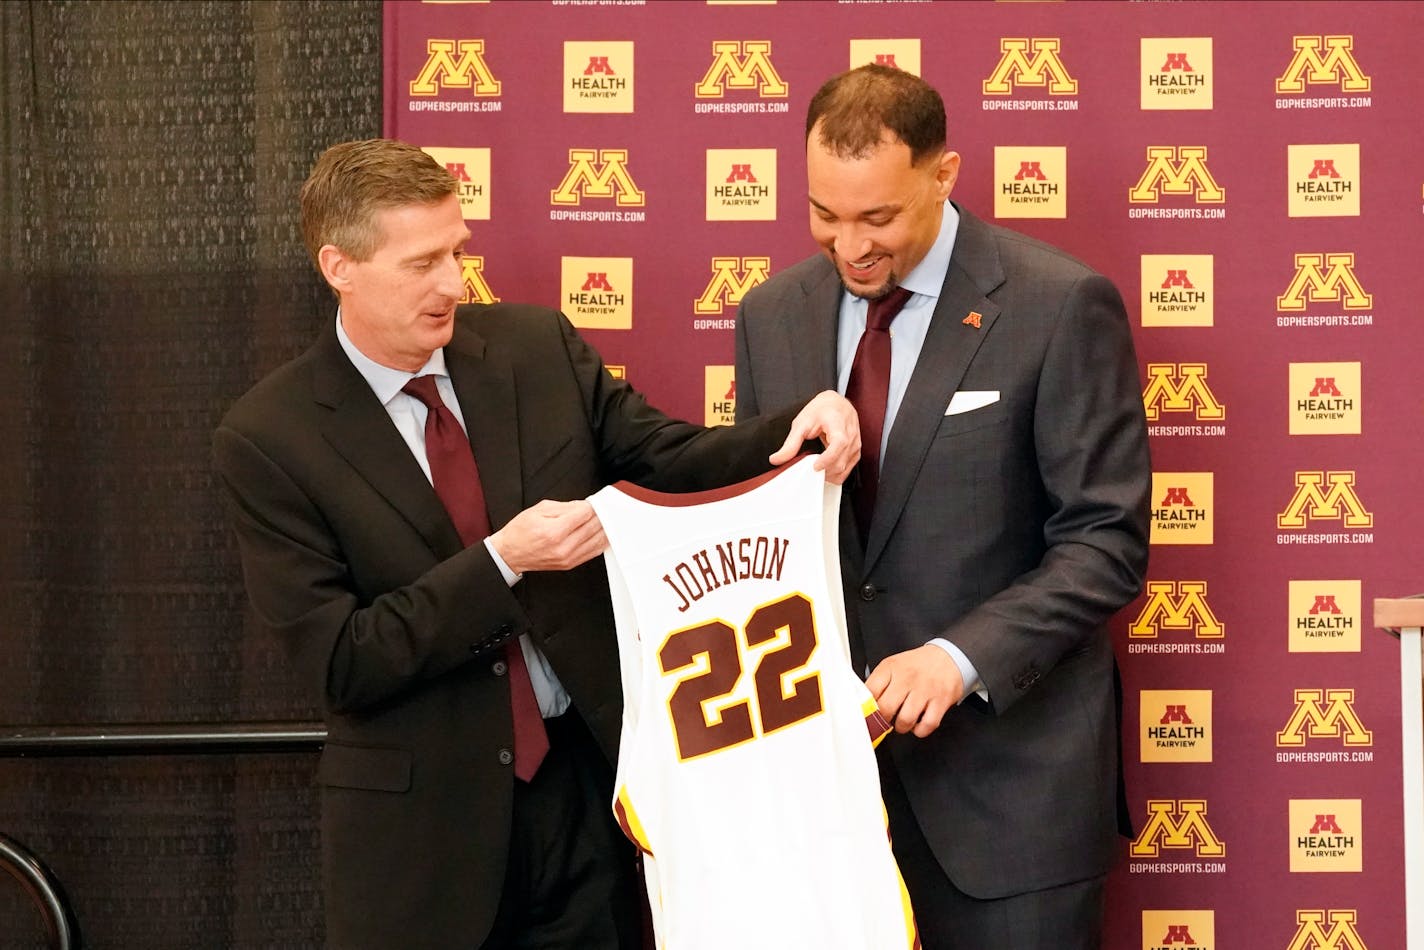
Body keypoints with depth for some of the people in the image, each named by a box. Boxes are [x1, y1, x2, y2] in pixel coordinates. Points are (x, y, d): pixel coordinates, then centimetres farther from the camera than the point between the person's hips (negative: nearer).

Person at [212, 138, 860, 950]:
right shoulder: (268, 440, -10)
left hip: (592, 781, 3)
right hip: (420, 822, -3)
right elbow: (339, 661, -13)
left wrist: (798, 430, -16)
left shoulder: (539, 347, 0)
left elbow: (672, 462, 3)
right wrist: (501, 562, -22)